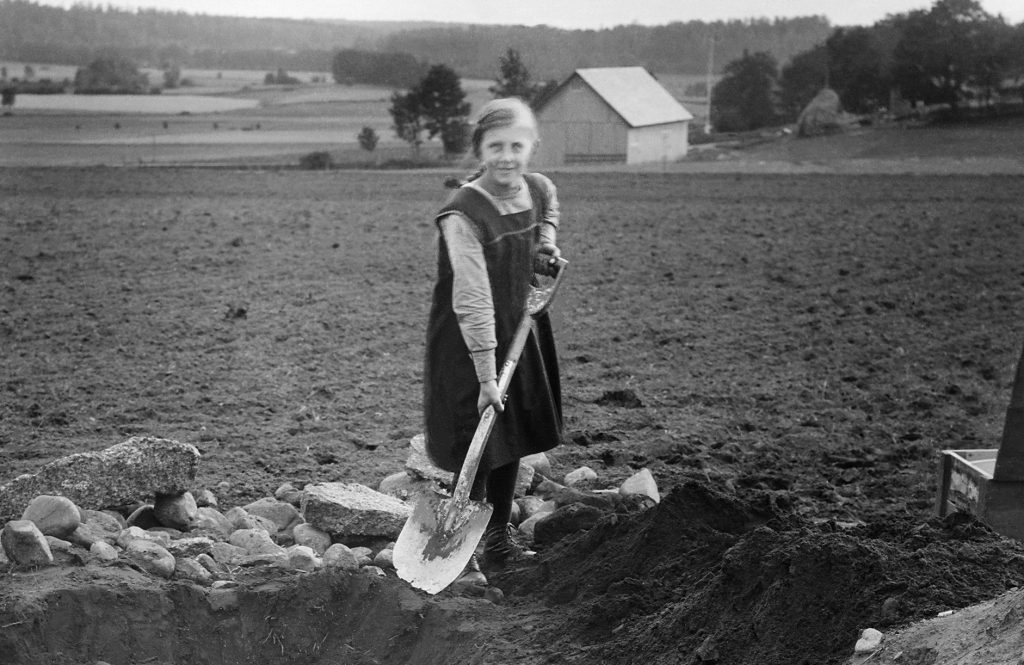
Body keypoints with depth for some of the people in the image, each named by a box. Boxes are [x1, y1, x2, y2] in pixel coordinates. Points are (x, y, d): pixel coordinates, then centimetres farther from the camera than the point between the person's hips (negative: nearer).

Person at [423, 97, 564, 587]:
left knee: (514, 439, 16)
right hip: (467, 344, -7)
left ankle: (500, 538, 33)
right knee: (478, 449, -4)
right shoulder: (462, 215, -26)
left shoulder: (540, 189, -5)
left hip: (521, 330, 7)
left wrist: (547, 242, 3)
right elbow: (473, 302, -28)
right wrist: (486, 377, -27)